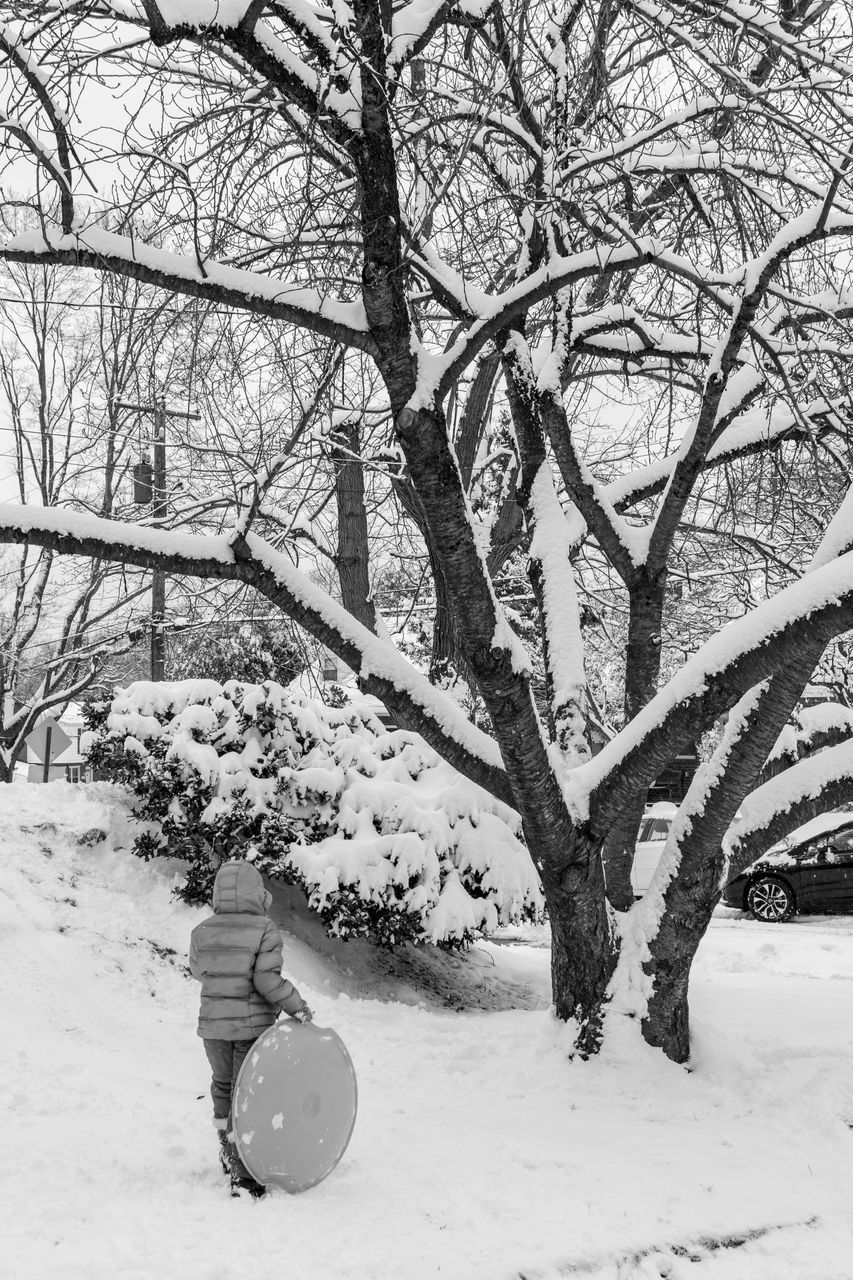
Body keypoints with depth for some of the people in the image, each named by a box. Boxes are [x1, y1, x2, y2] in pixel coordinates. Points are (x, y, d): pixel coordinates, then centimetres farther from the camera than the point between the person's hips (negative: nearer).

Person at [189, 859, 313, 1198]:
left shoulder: (202, 932, 0)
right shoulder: (265, 930, -12)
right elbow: (268, 979, -19)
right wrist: (298, 1008, -8)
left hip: (213, 1026, 4)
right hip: (253, 1025, -4)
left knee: (223, 1086, 22)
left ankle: (229, 1154, 37)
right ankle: (242, 1175, 1)